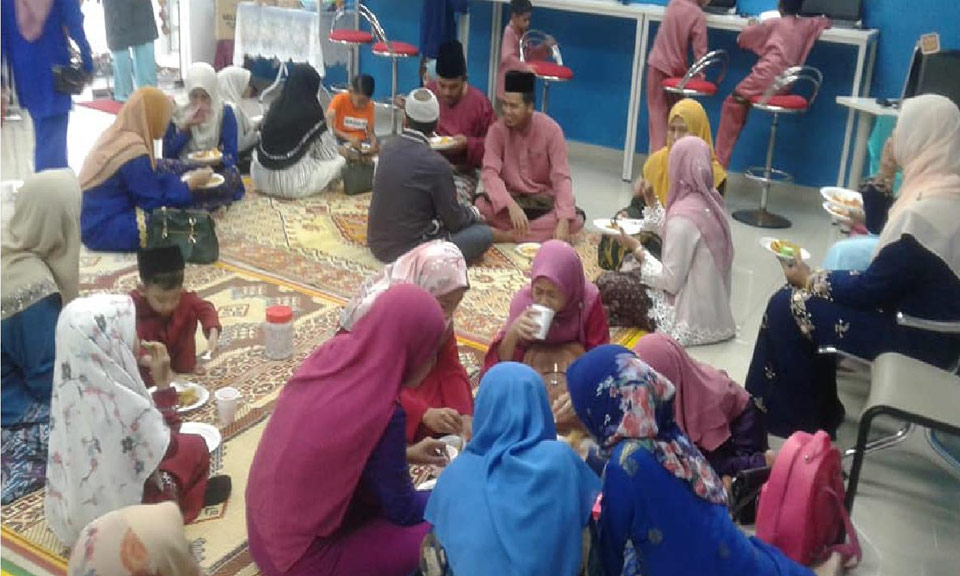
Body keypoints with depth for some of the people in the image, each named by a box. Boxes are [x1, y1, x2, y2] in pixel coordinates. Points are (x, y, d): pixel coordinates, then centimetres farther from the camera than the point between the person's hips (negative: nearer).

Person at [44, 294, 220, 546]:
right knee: (194, 448, 11)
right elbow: (168, 447, -18)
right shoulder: (119, 403, -36)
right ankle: (180, 510, 33)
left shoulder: (73, 382, -13)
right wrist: (163, 383, -17)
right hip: (116, 510, -7)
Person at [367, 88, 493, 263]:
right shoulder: (436, 164, -20)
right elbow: (453, 220, -8)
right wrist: (473, 213, 13)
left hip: (378, 242, 7)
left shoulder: (388, 148, 0)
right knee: (484, 233, 2)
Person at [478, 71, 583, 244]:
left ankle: (508, 235, -28)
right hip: (509, 198, 0)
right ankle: (542, 232, -27)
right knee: (480, 206, -32)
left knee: (576, 219, -29)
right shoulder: (497, 129, -11)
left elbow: (561, 178, -17)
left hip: (543, 199, 0)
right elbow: (490, 173, -22)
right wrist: (511, 206, -40)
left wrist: (563, 221, -33)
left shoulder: (551, 129, -13)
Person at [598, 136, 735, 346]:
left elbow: (671, 281, -20)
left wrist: (636, 248, -9)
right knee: (630, 272, 20)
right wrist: (651, 201, 10)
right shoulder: (710, 201, 2)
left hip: (691, 319, -9)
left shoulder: (684, 215, -24)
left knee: (607, 284, -4)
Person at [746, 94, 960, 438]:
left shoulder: (927, 212, -28)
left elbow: (872, 290, -20)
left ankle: (792, 421, 12)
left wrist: (810, 280, -7)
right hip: (928, 321, 10)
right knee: (809, 297, 13)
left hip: (917, 338, -10)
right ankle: (819, 413, 21)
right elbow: (884, 232, 20)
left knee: (788, 306, -8)